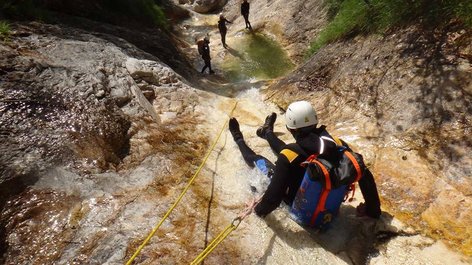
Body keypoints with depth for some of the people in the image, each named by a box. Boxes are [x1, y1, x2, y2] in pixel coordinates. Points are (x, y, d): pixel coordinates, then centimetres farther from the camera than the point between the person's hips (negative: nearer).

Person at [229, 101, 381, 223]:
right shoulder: (336, 144, -22)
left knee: (257, 159, 11)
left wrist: (260, 210, -11)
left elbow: (273, 198, -33)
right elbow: (365, 176, -14)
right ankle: (267, 132, 51)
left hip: (298, 204, -4)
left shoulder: (289, 156, -36)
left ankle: (238, 139, 42)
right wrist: (372, 209, 2)